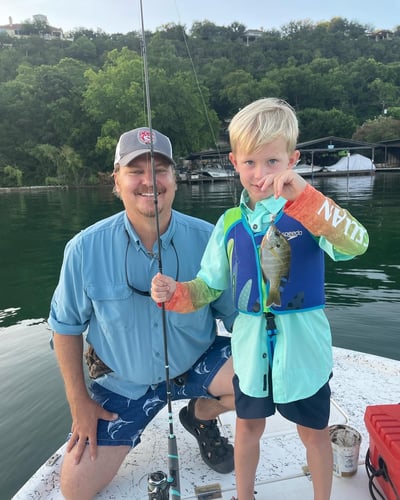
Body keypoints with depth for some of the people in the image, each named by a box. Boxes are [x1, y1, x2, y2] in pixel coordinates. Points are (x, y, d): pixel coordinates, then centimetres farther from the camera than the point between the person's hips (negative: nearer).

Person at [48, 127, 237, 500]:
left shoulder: (207, 239, -18)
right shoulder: (85, 249, -17)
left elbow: (237, 314, -7)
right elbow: (66, 325, -4)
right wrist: (78, 402, -2)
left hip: (197, 363, 0)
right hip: (122, 382, 1)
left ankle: (200, 416, 10)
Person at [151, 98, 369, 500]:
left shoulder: (309, 212, -13)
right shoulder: (230, 224, -3)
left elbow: (356, 244, -33)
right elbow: (208, 287, 1)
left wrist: (302, 195, -42)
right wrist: (175, 293, -18)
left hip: (303, 346, -2)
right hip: (250, 347, 3)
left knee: (314, 432, 20)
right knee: (248, 425, 23)